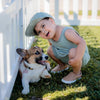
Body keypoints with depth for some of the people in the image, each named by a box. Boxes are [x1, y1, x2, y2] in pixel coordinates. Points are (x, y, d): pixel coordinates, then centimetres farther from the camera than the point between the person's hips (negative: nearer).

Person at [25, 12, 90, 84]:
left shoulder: (66, 32, -33)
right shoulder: (50, 38, -8)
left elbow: (82, 42, -39)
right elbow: (52, 44, 13)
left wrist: (76, 59, -46)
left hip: (82, 56, -7)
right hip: (65, 56, 7)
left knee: (73, 52, -37)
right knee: (50, 50, -6)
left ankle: (77, 73, -9)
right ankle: (63, 65, 21)